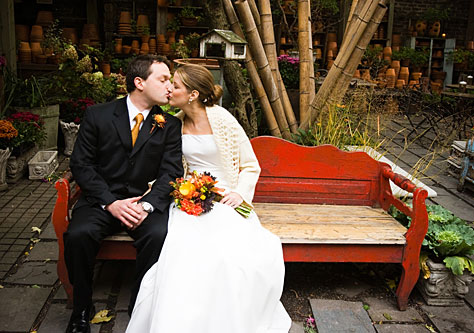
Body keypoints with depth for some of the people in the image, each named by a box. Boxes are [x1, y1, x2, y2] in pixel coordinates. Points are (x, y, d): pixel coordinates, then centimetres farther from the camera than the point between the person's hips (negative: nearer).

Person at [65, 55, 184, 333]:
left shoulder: (170, 125, 4)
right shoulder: (98, 115, 1)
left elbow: (171, 172, -3)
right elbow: (81, 164, -2)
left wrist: (147, 205, -20)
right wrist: (111, 203, -15)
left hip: (147, 201, 0)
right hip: (102, 200, 0)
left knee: (159, 235, -30)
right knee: (77, 235, -28)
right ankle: (82, 308, -2)